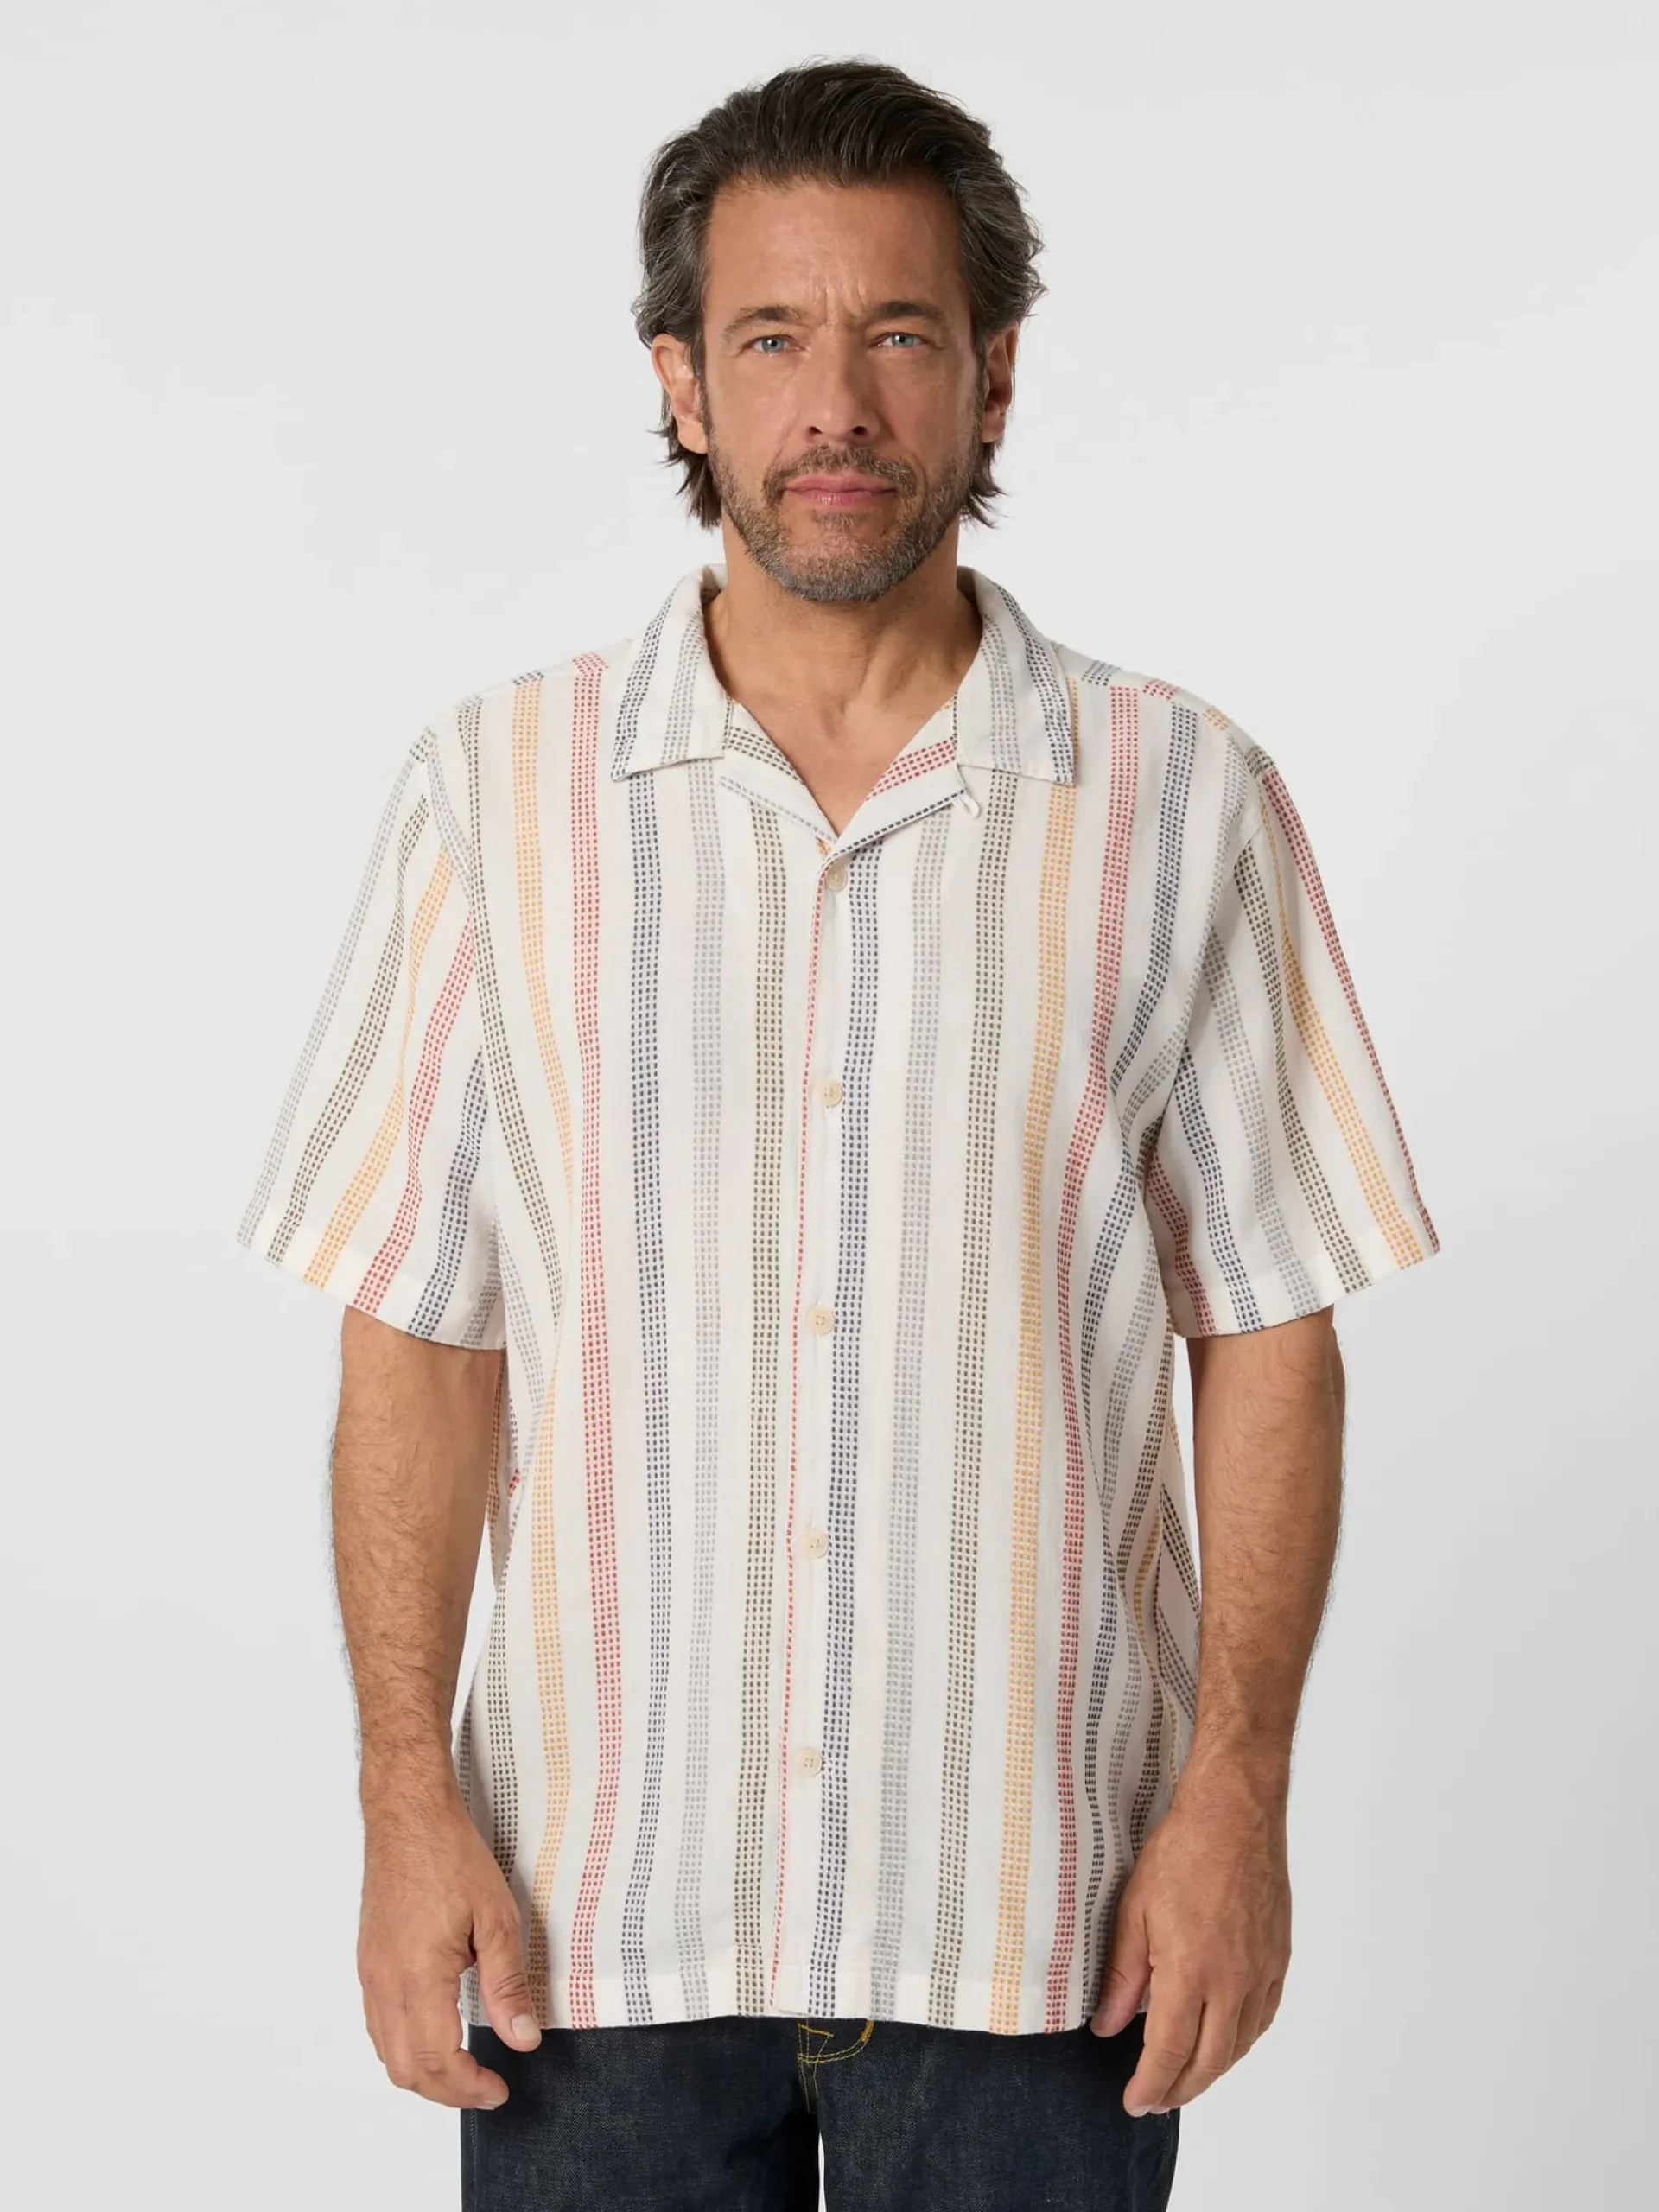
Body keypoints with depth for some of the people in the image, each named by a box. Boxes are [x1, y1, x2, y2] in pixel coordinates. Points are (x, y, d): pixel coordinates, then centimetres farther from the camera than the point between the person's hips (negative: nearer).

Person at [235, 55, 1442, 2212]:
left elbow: (1268, 1331, 2)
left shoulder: (1182, 801, -1)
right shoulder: (499, 790, 1)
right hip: (597, 1908, 1)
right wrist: (408, 1796, -3)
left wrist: (1237, 1786, -5)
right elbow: (417, 1334, 2)